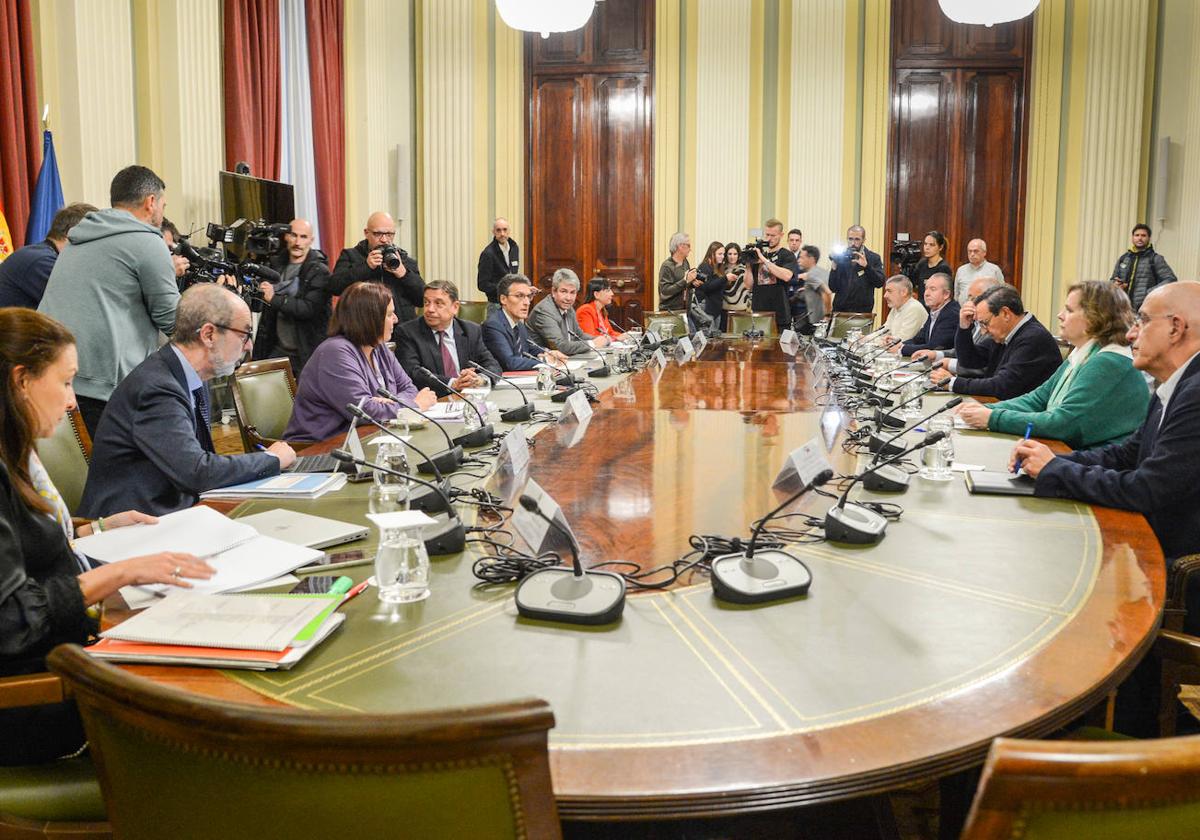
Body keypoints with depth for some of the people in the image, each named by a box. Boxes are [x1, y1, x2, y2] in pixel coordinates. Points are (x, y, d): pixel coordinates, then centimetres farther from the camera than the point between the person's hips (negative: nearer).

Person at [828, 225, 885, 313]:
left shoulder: (874, 258, 2)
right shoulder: (840, 257, 6)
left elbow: (880, 283, -11)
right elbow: (833, 288, 2)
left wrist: (866, 266, -21)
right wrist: (834, 267, -12)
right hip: (840, 310, 2)